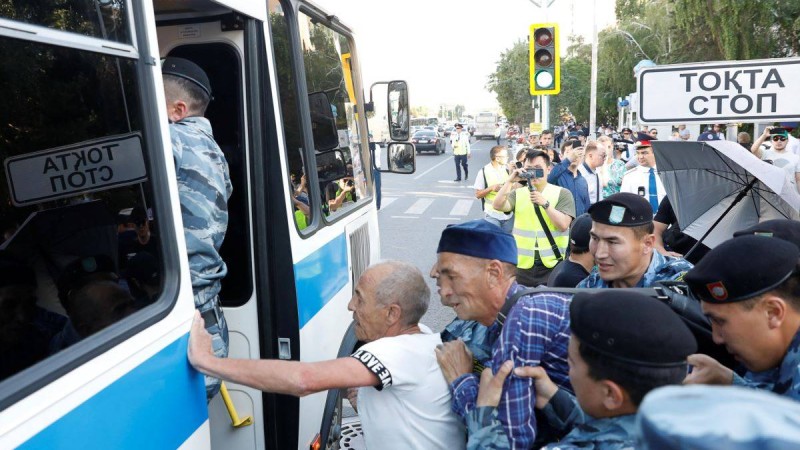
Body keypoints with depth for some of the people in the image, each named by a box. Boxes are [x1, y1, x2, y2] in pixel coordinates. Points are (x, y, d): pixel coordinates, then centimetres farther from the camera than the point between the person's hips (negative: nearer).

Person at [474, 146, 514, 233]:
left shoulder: (508, 169, 2)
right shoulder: (484, 172, -8)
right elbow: (477, 194, -6)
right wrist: (491, 188, -20)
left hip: (508, 215, 4)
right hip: (492, 216, -4)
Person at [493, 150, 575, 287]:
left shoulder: (562, 193, 0)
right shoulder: (518, 193, 6)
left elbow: (563, 225, -11)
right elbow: (497, 206, -11)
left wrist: (545, 203, -21)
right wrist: (510, 181, -17)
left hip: (552, 264, -2)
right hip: (523, 264, 2)